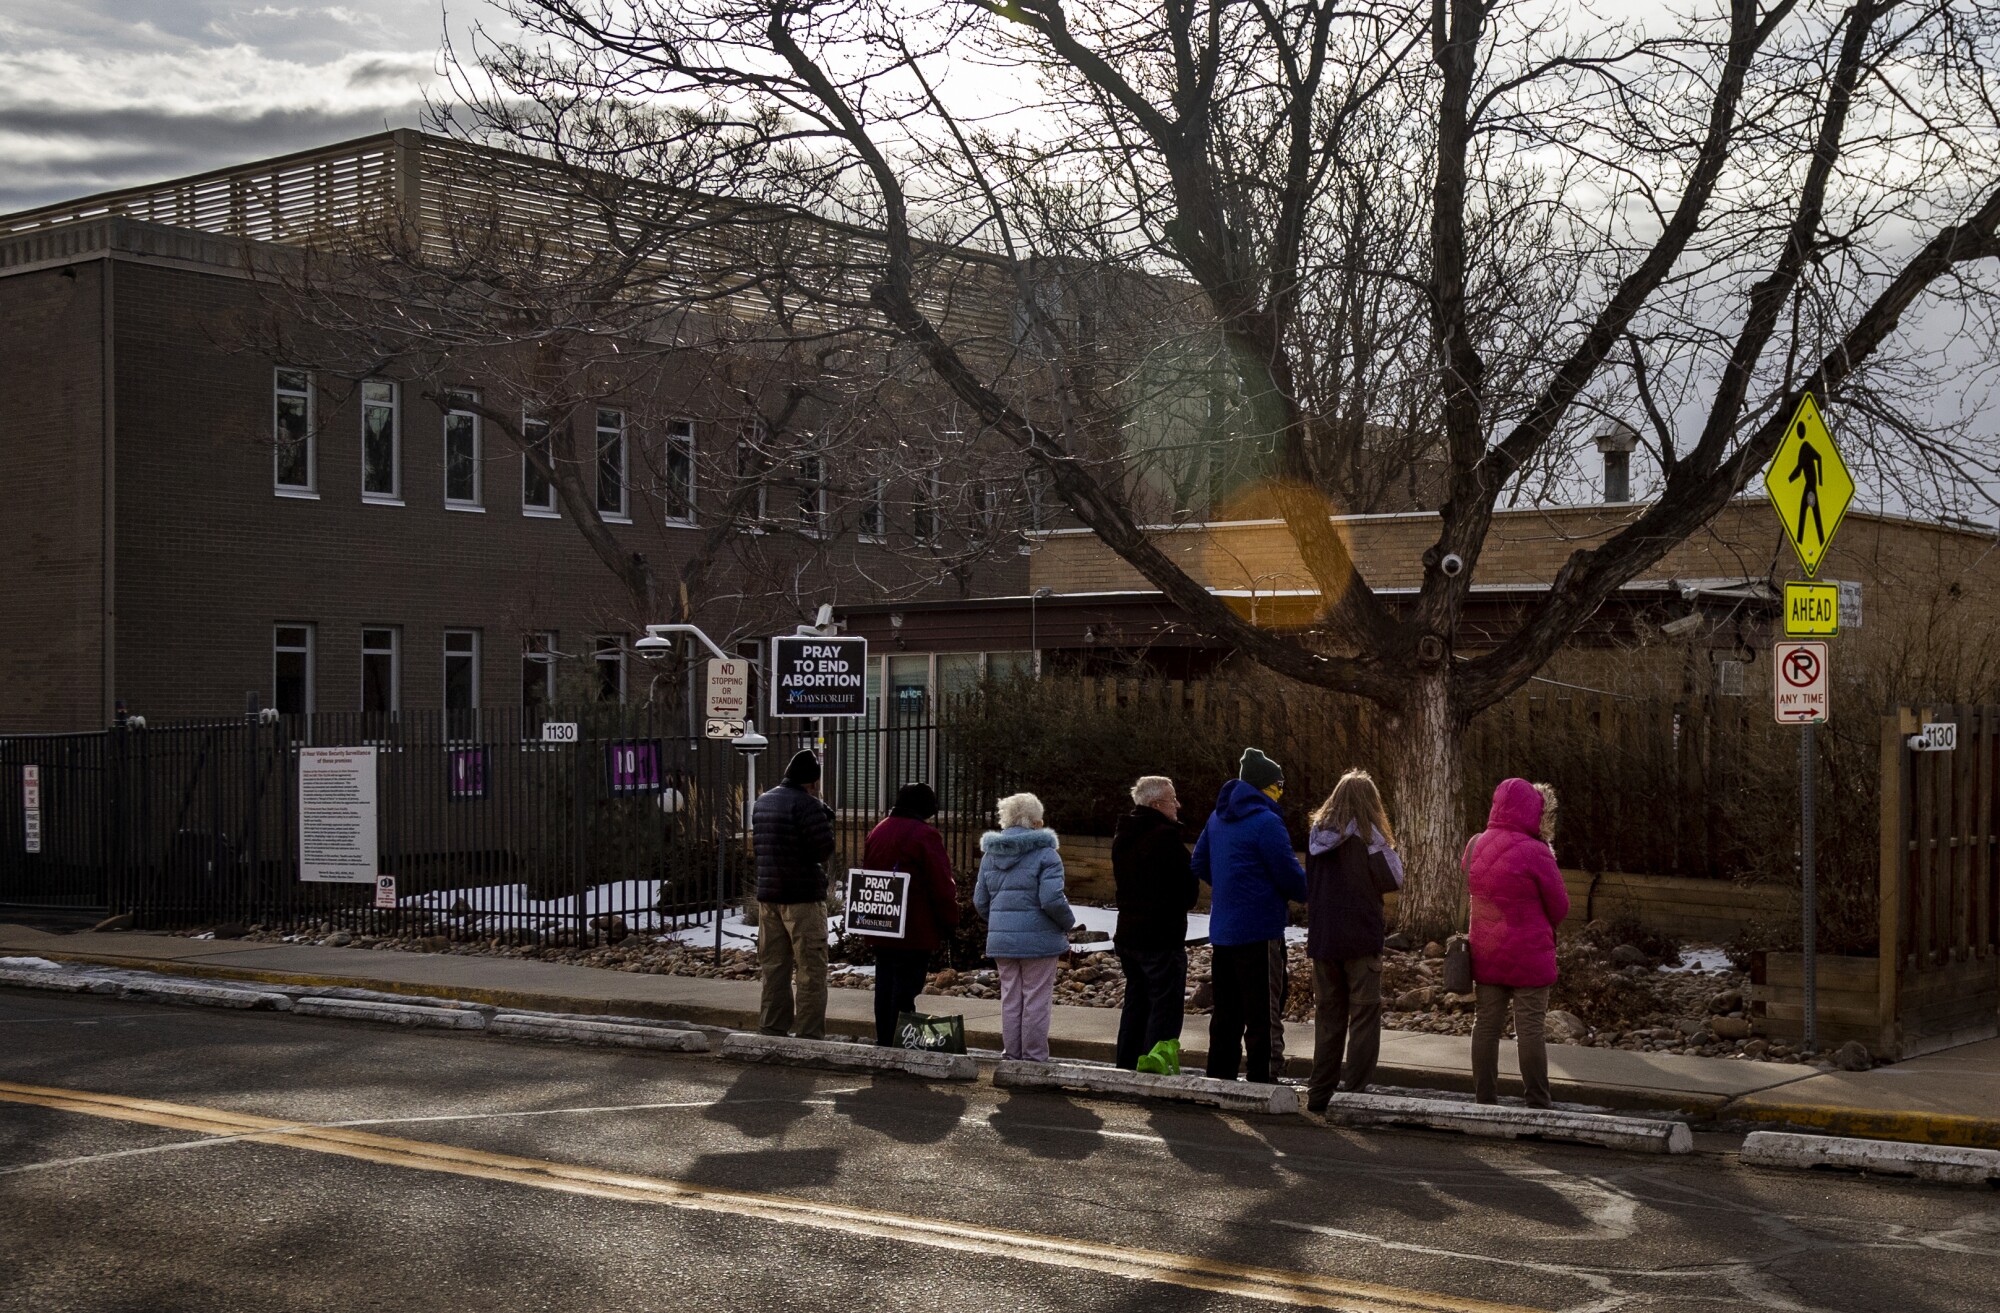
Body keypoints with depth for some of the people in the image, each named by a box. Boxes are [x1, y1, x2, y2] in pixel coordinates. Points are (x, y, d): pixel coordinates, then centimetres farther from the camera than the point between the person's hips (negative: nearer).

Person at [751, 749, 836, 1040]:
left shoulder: (762, 803, 12)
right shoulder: (808, 805, -15)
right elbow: (824, 849, -17)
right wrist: (825, 818, -2)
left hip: (768, 894, 8)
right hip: (803, 896, -8)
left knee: (773, 967, 13)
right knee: (811, 971, -3)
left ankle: (772, 1030, 16)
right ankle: (809, 1035, -5)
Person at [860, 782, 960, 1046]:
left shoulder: (877, 833, 13)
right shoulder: (924, 834, -12)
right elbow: (941, 885, -13)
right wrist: (950, 921, -4)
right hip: (916, 931, -7)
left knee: (885, 985, 11)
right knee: (907, 986, -5)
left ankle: (884, 1043, 15)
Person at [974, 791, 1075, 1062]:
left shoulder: (990, 854, 8)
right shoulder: (1045, 853, -10)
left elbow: (980, 900, 11)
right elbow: (1052, 899, -18)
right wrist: (1068, 924, 0)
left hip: (1001, 939, 5)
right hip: (1038, 938, -5)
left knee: (1010, 997, 12)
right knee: (1036, 999, 2)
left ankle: (1012, 1056, 17)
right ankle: (1034, 1057, 6)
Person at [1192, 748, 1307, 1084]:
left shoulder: (1217, 817, 11)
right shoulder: (1266, 822, -15)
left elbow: (1199, 865, 20)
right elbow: (1290, 876, -13)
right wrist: (1310, 891, 7)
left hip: (1222, 930, 8)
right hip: (1258, 931, -8)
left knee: (1227, 1011, 15)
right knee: (1261, 1013, -3)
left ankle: (1219, 1077, 19)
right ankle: (1261, 1080, -3)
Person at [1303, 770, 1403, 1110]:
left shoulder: (1317, 832, 6)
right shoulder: (1367, 833, -10)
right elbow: (1393, 879, -7)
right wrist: (1389, 848, 8)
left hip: (1322, 938, 5)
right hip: (1360, 939, -5)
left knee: (1327, 1015, 13)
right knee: (1365, 1013, 2)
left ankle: (1320, 1092, 15)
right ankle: (1355, 1091, -3)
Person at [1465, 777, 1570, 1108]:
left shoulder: (1475, 846, 0)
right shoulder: (1535, 852, -17)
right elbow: (1560, 907, -7)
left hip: (1486, 953, 5)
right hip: (1529, 956, -5)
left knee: (1486, 1024, 10)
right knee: (1529, 1028, 0)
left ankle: (1484, 1100, 14)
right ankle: (1537, 1105, 5)